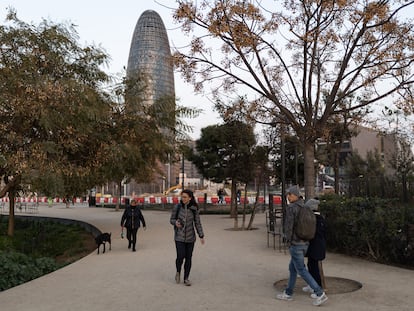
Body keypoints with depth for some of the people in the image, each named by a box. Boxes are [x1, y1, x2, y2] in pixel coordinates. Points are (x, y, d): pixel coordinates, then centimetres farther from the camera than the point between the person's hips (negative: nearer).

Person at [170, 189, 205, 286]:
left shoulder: (194, 209, -2)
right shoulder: (177, 207, -5)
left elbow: (197, 223, 2)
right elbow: (171, 219, 3)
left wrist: (201, 236, -4)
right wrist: (175, 222, -20)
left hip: (190, 237, 1)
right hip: (179, 236, -1)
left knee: (188, 258, 5)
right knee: (180, 256, -10)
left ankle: (186, 278, 19)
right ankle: (178, 272, 21)